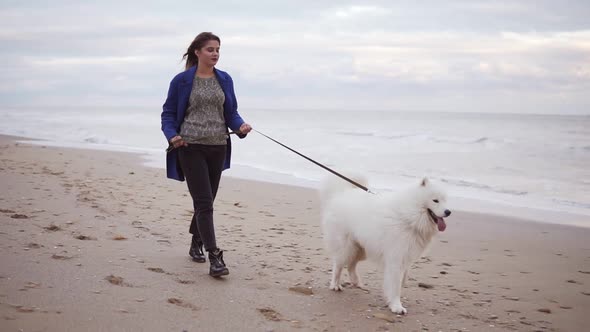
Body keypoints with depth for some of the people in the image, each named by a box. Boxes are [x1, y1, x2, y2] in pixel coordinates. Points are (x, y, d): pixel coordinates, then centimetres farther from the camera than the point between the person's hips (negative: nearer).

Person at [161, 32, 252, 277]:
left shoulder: (225, 80, 9)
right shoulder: (182, 81, -2)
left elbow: (231, 113, 12)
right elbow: (168, 113, 1)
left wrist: (240, 126, -9)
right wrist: (172, 135, -17)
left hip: (217, 147, 5)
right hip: (191, 147, -4)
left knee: (207, 200, 14)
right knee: (204, 202, -11)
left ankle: (196, 244, 35)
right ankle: (214, 257, -13)